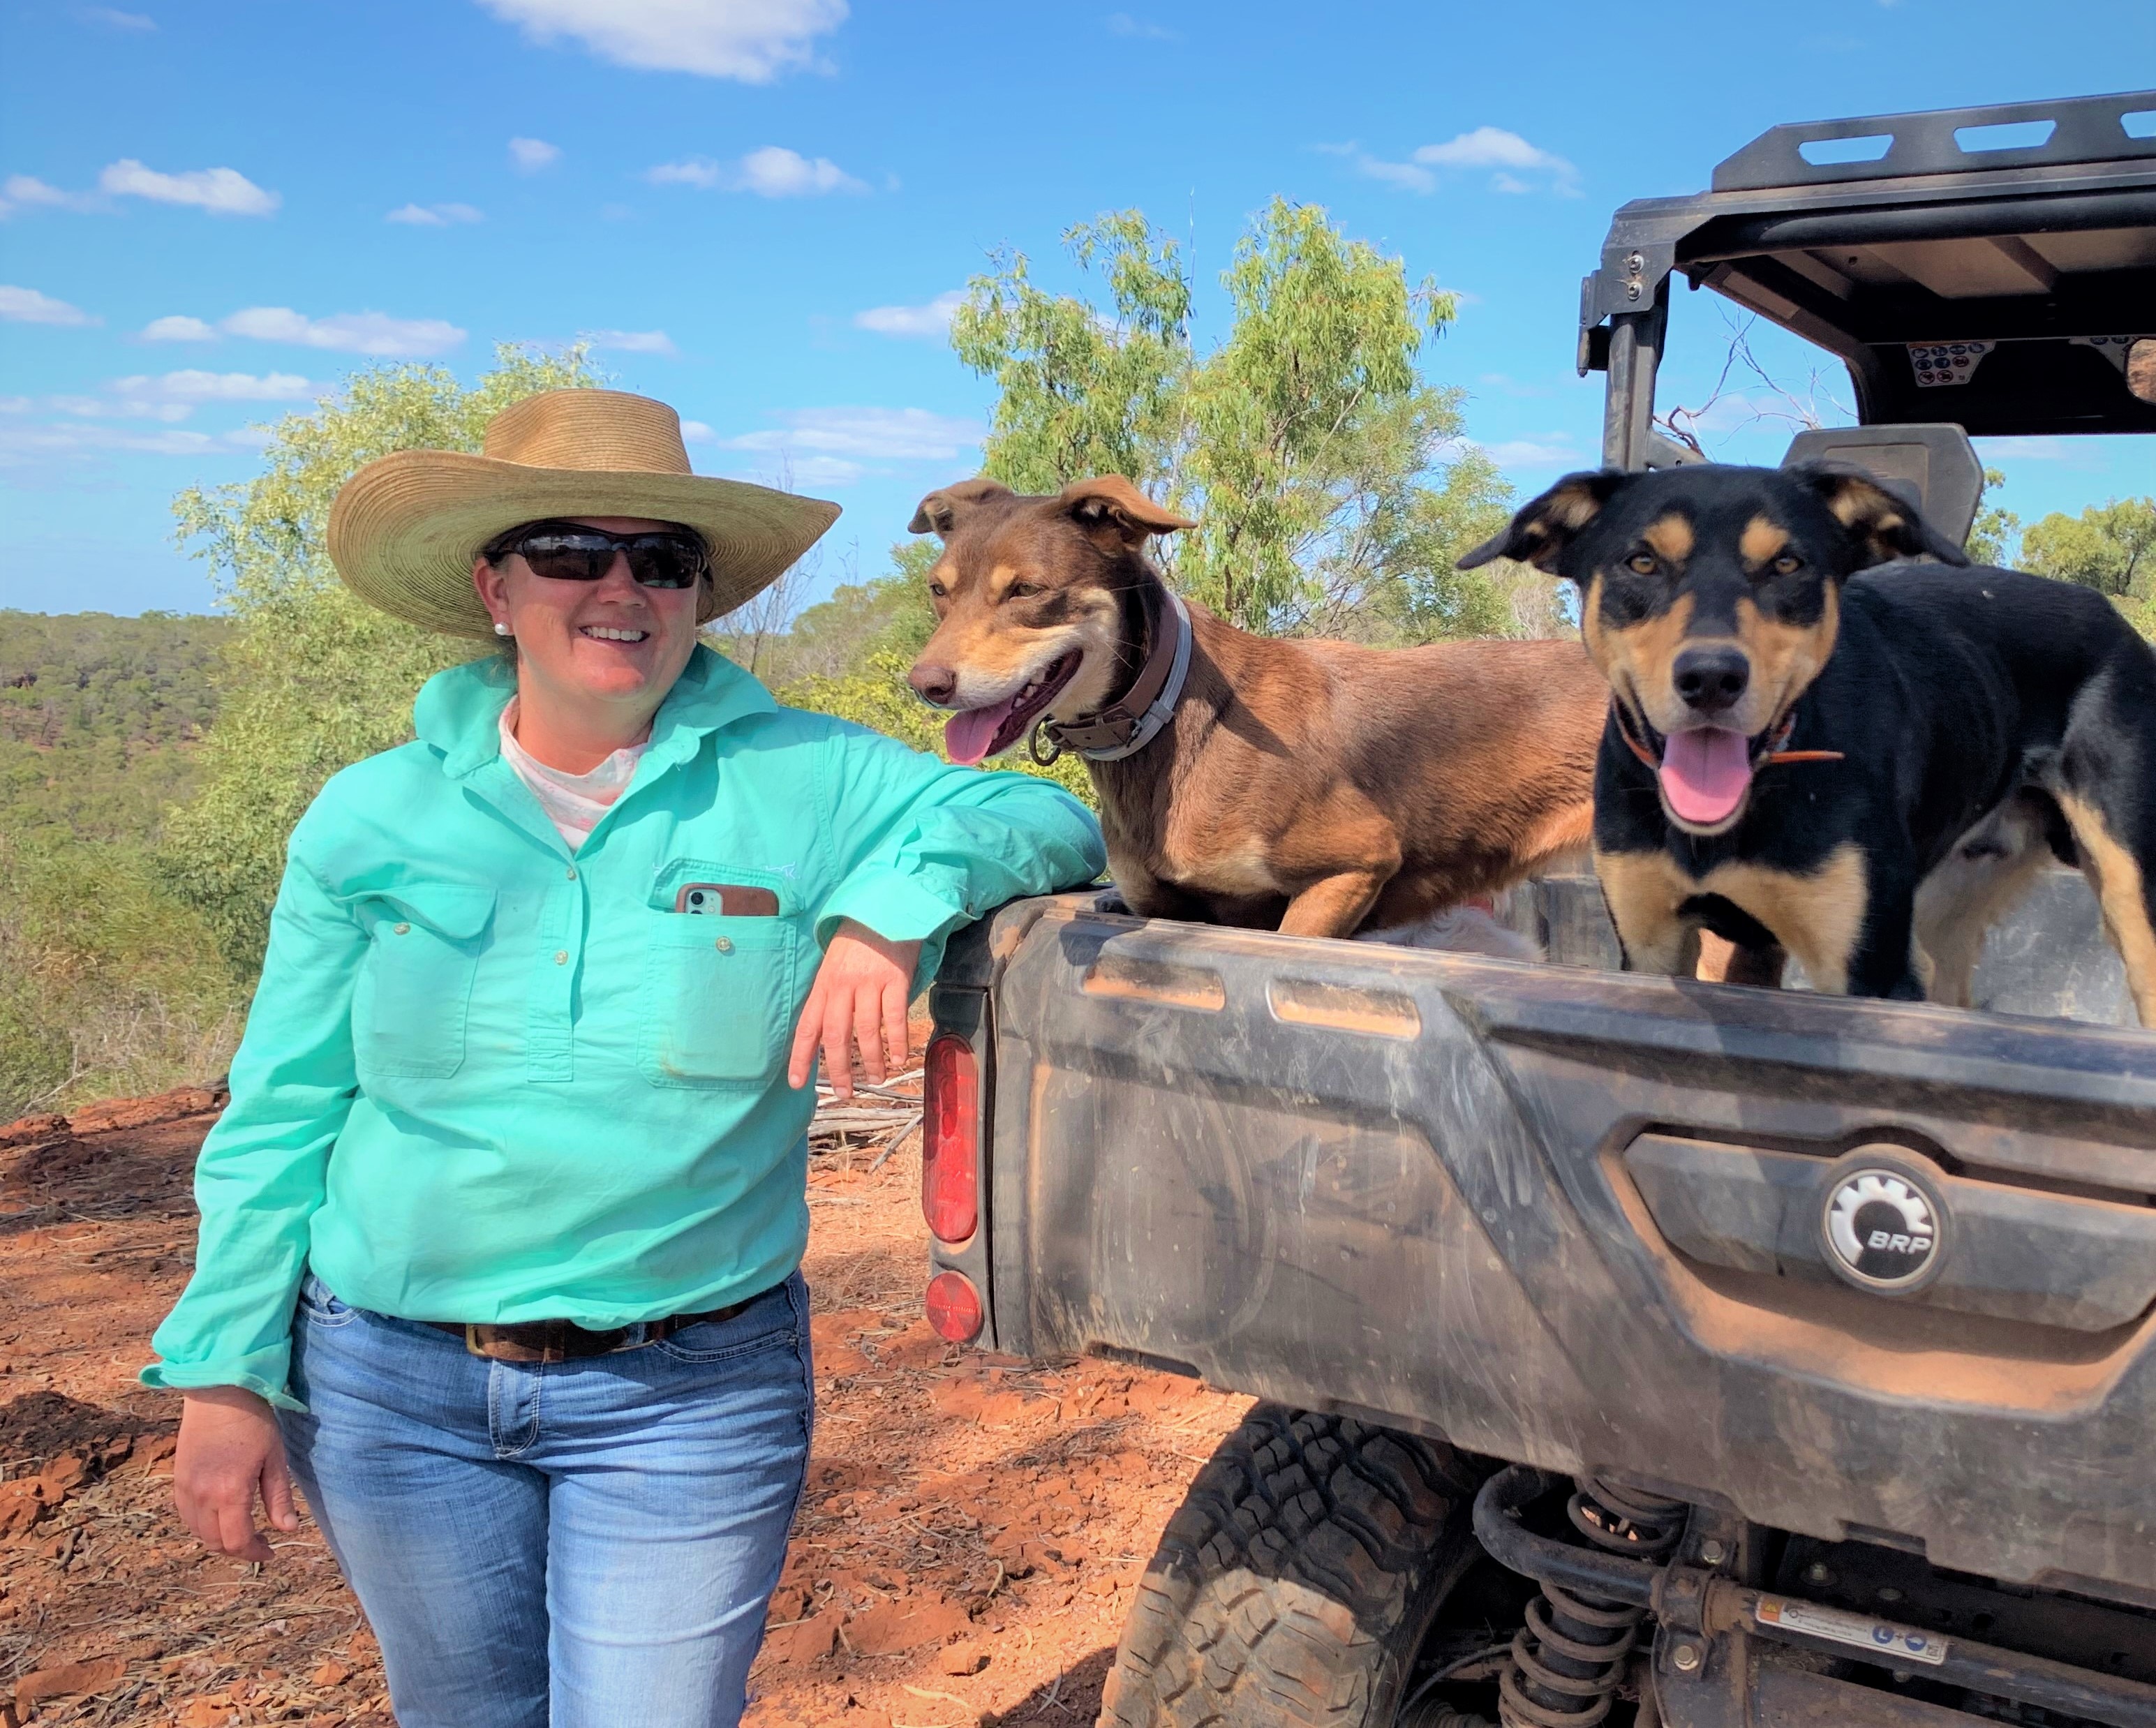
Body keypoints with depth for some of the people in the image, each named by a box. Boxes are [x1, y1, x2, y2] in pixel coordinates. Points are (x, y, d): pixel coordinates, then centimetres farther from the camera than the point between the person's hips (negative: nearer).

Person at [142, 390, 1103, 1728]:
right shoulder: (371, 817, -1)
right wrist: (225, 1373, 3)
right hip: (390, 1380, 3)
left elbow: (1047, 819, -6)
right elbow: (280, 1118, 4)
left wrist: (890, 904, -25)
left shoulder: (802, 783, -7)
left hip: (691, 1393, -2)